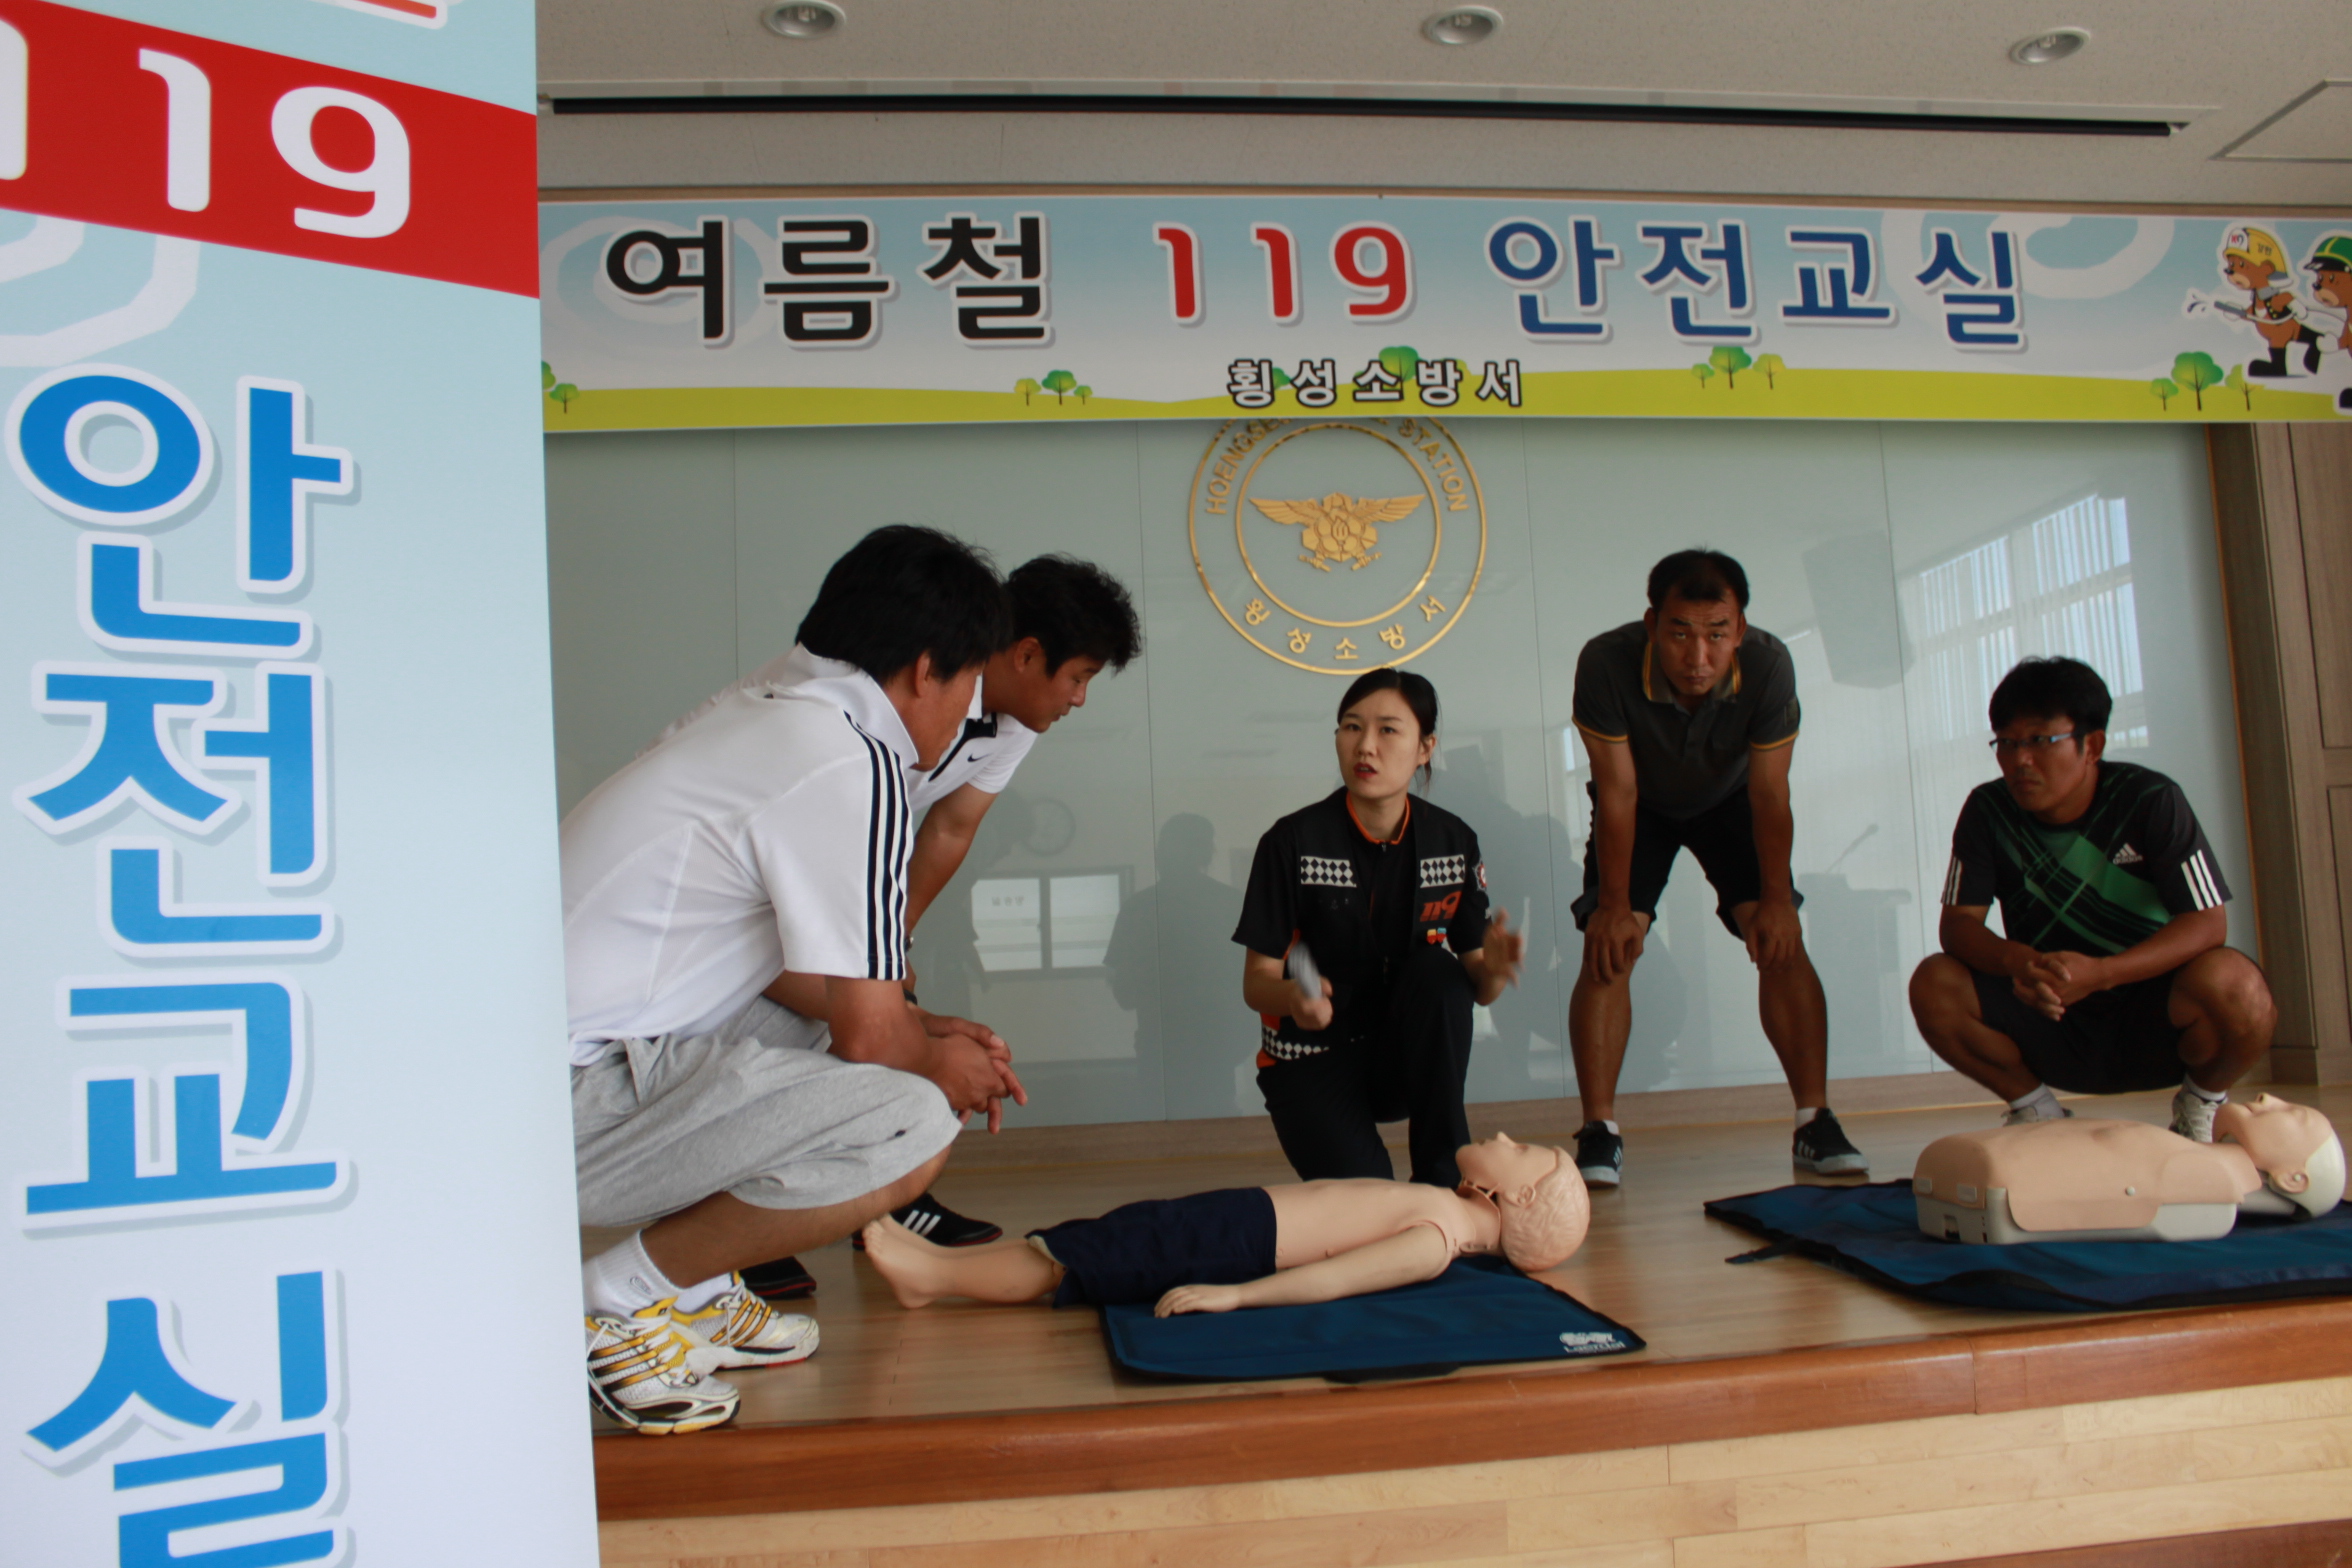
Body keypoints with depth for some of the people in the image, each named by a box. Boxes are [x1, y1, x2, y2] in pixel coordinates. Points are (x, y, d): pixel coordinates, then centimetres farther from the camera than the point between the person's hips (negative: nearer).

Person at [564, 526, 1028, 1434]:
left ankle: (692, 1294, 16)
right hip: (568, 1103, -10)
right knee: (913, 1124, -21)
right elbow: (870, 1032, -14)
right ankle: (614, 1300, -4)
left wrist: (932, 1038, 18)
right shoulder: (852, 769, -17)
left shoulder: (764, 719, 13)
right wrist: (942, 1065, 7)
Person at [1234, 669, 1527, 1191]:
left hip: (1409, 1061, 3)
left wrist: (1493, 969, -24)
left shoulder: (1453, 841, -3)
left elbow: (1477, 986, 1)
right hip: (1313, 1058, -3)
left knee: (1435, 969, -28)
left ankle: (1441, 1178, -15)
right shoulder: (1294, 841, -12)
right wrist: (1292, 996, -35)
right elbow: (1256, 983, -11)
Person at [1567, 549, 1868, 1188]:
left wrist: (1776, 897, -27)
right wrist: (1614, 904, -28)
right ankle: (1599, 1132, -11)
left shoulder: (1768, 665, -33)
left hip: (1728, 801, 1)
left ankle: (1815, 1123, -1)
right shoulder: (1606, 663, -36)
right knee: (1607, 949, -16)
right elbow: (1618, 793, -28)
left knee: (1782, 943, -11)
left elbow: (1769, 793, -23)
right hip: (1640, 808, -1)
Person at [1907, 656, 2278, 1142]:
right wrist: (2014, 960, -34)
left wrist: (2100, 973, -34)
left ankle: (2202, 1105, 0)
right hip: (2052, 1020, 2)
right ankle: (2037, 1110, 3)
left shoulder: (2151, 801, -12)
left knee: (2230, 982, -34)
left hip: (2155, 1018, -2)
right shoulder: (1987, 811, -5)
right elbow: (1958, 921, -11)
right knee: (1934, 985, -23)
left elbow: (2208, 922, -19)